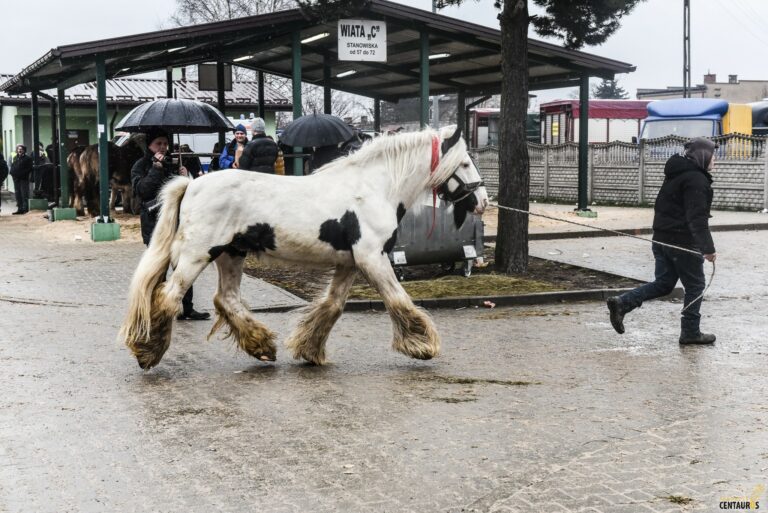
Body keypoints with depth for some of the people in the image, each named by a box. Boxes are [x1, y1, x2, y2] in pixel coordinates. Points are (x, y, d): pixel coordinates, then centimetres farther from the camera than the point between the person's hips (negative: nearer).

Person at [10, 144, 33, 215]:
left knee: (24, 194, -7)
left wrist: (23, 173, -16)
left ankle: (25, 208, -4)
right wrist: (12, 173, 4)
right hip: (16, 179, 7)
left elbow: (29, 168, -8)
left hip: (24, 179, -7)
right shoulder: (15, 158, 17)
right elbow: (12, 166, 22)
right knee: (18, 195, 9)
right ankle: (20, 209, 15)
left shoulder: (27, 158, -3)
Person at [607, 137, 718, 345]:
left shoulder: (676, 174, 16)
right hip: (683, 242, -9)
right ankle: (690, 332, 12)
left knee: (663, 283, 13)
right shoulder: (696, 180, -16)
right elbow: (697, 217, -23)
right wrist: (708, 248, -25)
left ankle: (622, 303, -3)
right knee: (695, 285, 5)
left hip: (662, 239, 9)